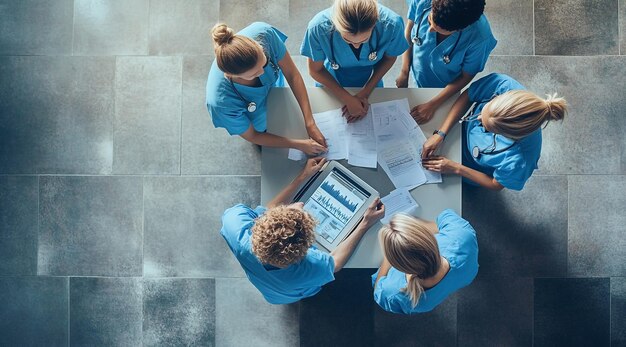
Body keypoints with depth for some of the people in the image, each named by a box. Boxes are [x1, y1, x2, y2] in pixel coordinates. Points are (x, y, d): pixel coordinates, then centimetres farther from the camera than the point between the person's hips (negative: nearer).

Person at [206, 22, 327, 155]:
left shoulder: (263, 33, -42)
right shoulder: (220, 101, -47)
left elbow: (292, 75, -27)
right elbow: (251, 136, -26)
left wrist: (310, 123, -32)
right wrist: (299, 145, -25)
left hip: (275, 87, 2)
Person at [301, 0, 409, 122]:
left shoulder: (392, 24, -35)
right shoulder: (318, 28, -38)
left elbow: (389, 57, -12)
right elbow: (316, 70, -20)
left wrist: (365, 92, -18)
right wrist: (348, 99, -25)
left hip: (371, 84, 1)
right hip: (331, 85, -1)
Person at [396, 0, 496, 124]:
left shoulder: (479, 37, -41)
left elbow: (466, 76, -22)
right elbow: (409, 31, -13)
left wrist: (432, 105, -20)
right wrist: (404, 72, -13)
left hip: (445, 89, -2)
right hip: (418, 78, 2)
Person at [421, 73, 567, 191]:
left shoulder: (519, 160, -46)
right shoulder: (503, 84, -41)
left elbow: (496, 185, -24)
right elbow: (466, 97, -22)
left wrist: (456, 168, -23)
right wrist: (440, 134, -30)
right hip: (463, 132, 3)